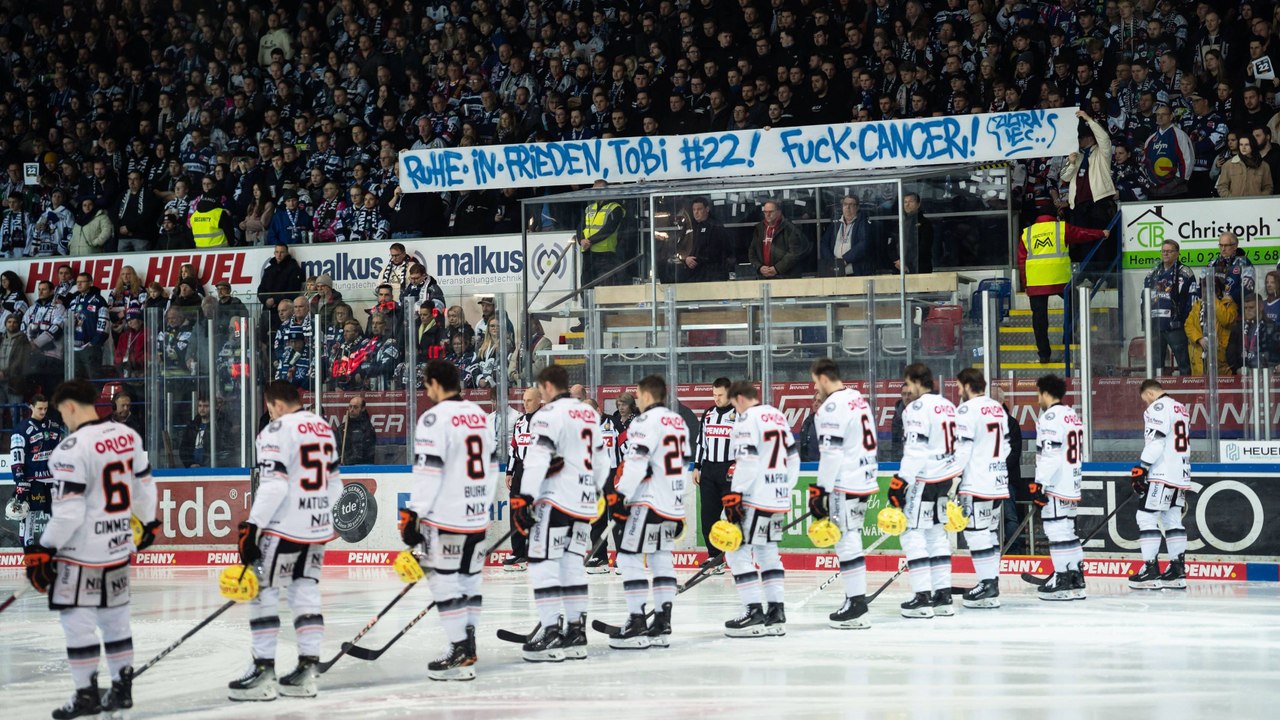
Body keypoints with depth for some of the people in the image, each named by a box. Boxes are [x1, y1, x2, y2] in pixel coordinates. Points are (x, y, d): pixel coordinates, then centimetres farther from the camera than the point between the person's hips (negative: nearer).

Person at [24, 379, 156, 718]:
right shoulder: (128, 436, 2)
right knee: (115, 616, 17)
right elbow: (144, 484, 14)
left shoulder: (73, 449, -20)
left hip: (83, 549, -8)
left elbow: (68, 511, -21)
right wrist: (148, 523, 30)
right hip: (120, 546, 8)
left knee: (77, 619, 2)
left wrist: (43, 551, -13)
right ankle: (122, 689, 23)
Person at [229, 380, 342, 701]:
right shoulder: (323, 427, 12)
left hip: (284, 527, -8)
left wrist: (253, 526, -19)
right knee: (306, 591, 11)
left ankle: (263, 671, -3)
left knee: (263, 590, -1)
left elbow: (273, 484, -21)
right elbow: (334, 481, 19)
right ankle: (307, 669, 9)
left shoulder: (278, 431, -13)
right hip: (318, 525, 8)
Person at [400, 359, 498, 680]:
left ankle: (460, 654, -6)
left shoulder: (435, 418, -13)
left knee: (444, 579, -3)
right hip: (478, 515, 8)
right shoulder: (480, 416, 12)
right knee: (470, 577, 16)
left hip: (446, 518, -8)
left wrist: (413, 515, -14)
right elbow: (491, 467, 18)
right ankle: (468, 641, 22)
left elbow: (428, 472, -17)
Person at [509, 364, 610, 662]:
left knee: (543, 563, -6)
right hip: (584, 502, 8)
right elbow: (601, 460, 23)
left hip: (556, 501, -8)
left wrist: (524, 498, -19)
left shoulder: (550, 414, -9)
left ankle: (551, 631, -12)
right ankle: (576, 632, 12)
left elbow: (537, 459, -18)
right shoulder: (590, 415, 16)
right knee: (572, 564, 12)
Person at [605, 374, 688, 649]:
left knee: (629, 557, -6)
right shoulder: (678, 422, 16)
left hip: (649, 501, -9)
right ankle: (662, 624, 12)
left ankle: (637, 624, -10)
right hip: (674, 503, 9)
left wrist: (619, 495, -18)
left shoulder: (646, 421, -12)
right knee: (661, 559, 13)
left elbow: (636, 463, -20)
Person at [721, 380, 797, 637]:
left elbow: (746, 460, -19)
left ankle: (754, 614, -10)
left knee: (737, 552, -5)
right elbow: (793, 458, 20)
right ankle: (776, 614, 12)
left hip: (756, 498, -9)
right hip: (779, 498, 9)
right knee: (768, 552, 16)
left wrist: (734, 496, -19)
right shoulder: (778, 417, 16)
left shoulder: (748, 418, -10)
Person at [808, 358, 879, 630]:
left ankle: (857, 607, -10)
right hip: (865, 481, 10)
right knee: (851, 541, 15)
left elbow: (832, 453, -19)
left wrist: (820, 491, -16)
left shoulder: (832, 407, -14)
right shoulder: (860, 400, 16)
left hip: (845, 485, -10)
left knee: (847, 542, -8)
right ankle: (855, 599, 19)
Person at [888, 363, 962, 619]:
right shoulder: (948, 406, 14)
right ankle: (943, 595, 13)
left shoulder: (919, 408, -13)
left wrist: (900, 481, -21)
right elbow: (957, 446, 18)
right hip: (946, 479, 9)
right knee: (937, 534, 14)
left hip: (924, 481, -9)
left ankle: (922, 599, -9)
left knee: (913, 534, -5)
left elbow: (916, 449, -20)